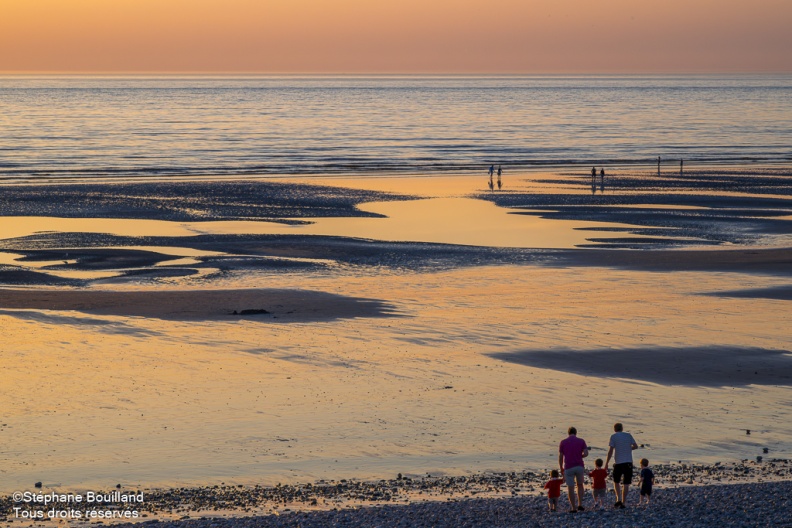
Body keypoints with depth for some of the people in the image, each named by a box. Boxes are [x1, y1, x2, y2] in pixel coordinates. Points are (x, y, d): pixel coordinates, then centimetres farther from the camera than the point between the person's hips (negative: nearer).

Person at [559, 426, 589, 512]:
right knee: (580, 485, 22)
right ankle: (580, 505, 14)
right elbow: (586, 453, -8)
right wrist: (579, 457, 13)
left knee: (570, 488, 7)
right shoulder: (581, 441, 3)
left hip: (568, 468, -1)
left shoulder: (563, 442, 2)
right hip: (579, 466, 1)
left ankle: (573, 508, 7)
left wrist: (561, 469, 11)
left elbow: (560, 457, 0)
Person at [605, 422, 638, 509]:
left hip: (618, 462, -2)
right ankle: (623, 502, 2)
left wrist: (607, 463, -1)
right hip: (628, 462, 2)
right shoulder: (628, 435, 8)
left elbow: (611, 450, -6)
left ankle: (618, 499, -1)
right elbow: (635, 446, 6)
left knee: (616, 481, 15)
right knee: (626, 484, 4)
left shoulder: (613, 436, 0)